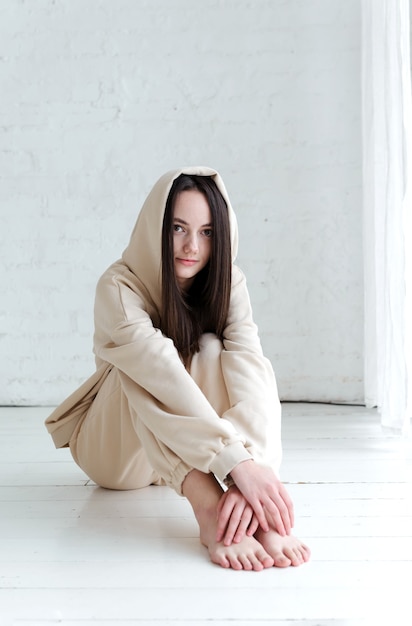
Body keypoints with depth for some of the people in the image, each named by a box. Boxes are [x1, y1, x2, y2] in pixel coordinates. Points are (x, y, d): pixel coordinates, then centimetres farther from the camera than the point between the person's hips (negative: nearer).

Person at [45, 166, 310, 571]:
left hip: (193, 450, 3)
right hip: (117, 450, -2)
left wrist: (254, 465, -47)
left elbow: (248, 368, -30)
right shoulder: (119, 287, -24)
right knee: (143, 368, -32)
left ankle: (252, 513, -43)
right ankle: (209, 510, -47)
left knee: (213, 350, -27)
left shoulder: (228, 284, -12)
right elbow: (162, 374, -39)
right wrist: (238, 462, -50)